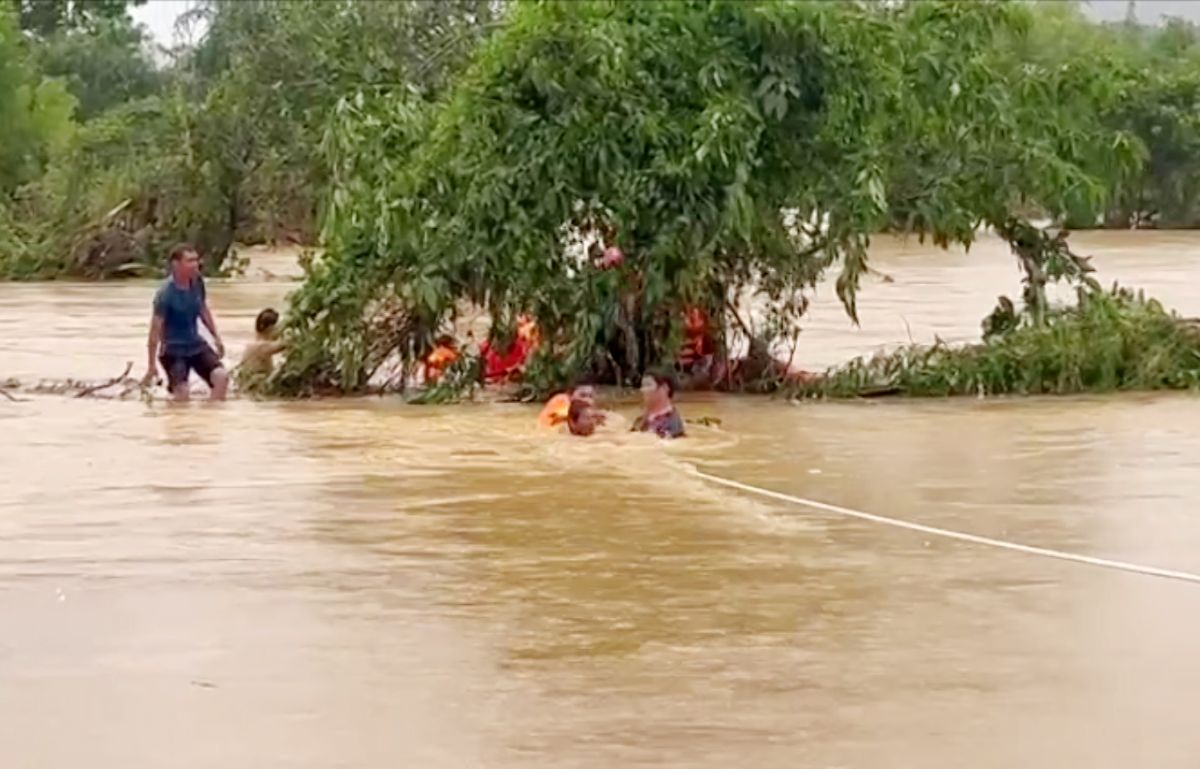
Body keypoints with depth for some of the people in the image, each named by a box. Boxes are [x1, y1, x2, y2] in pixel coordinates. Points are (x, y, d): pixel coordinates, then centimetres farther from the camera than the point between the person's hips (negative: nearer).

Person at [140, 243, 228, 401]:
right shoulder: (166, 293, -22)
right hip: (173, 350, -6)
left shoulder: (197, 282, -3)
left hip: (196, 345, 6)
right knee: (181, 394, -18)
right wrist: (151, 366, -21)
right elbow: (155, 330, -20)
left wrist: (216, 336, 17)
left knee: (221, 376, -11)